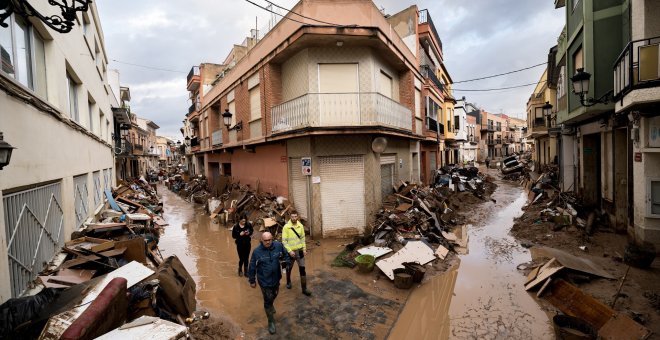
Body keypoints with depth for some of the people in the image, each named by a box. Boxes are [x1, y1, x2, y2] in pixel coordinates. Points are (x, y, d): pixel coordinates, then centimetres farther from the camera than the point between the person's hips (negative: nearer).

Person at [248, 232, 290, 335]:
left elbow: (285, 255, 4)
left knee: (274, 295, 28)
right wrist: (252, 281, -1)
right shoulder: (257, 251, -20)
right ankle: (271, 321, 27)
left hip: (276, 278, 4)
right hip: (264, 281, -3)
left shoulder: (278, 245, -15)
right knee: (268, 300, 6)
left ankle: (270, 305, 61)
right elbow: (252, 267, -9)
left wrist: (285, 262, -16)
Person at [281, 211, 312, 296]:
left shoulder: (300, 226, -4)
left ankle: (304, 288, 9)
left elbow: (303, 238, 6)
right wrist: (289, 251, -20)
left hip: (300, 250, 2)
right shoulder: (286, 227, -17)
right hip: (291, 251, -2)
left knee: (302, 269, 0)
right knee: (289, 268, 18)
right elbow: (284, 241, -15)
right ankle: (288, 282, 46)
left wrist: (304, 248, 0)